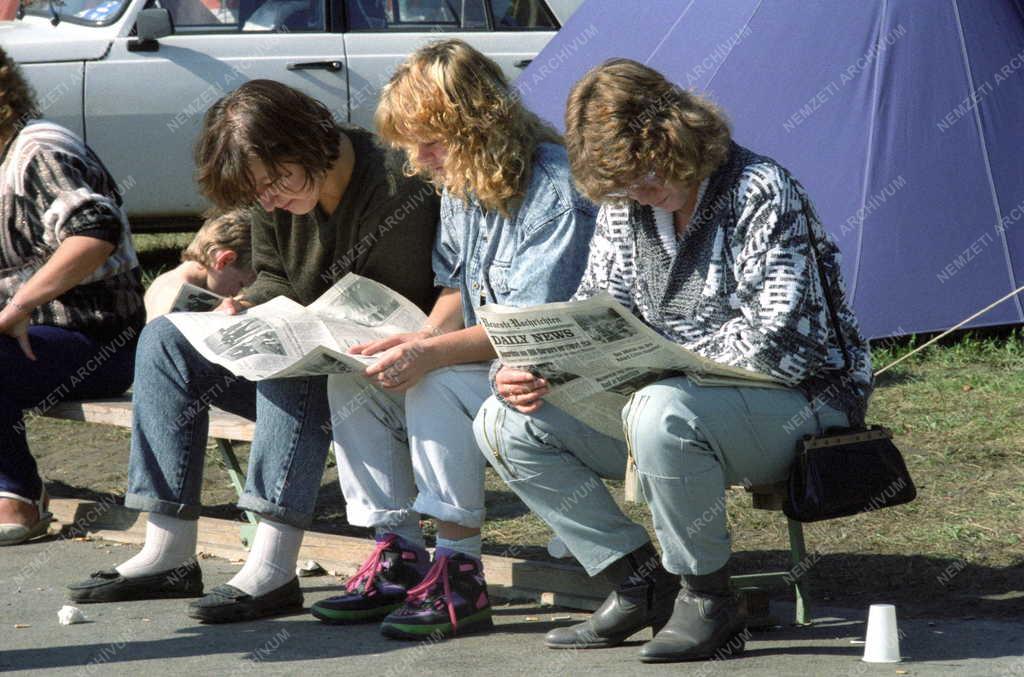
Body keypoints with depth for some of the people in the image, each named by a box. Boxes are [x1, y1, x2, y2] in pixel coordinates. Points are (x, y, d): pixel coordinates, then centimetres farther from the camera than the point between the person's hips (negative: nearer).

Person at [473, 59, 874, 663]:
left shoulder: (761, 192, -17)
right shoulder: (624, 207, 5)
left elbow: (778, 346, -24)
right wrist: (533, 369, -8)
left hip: (802, 405, -8)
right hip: (686, 399, 8)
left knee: (661, 412, -40)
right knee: (506, 424, -3)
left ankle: (707, 602, -20)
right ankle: (639, 585, -3)